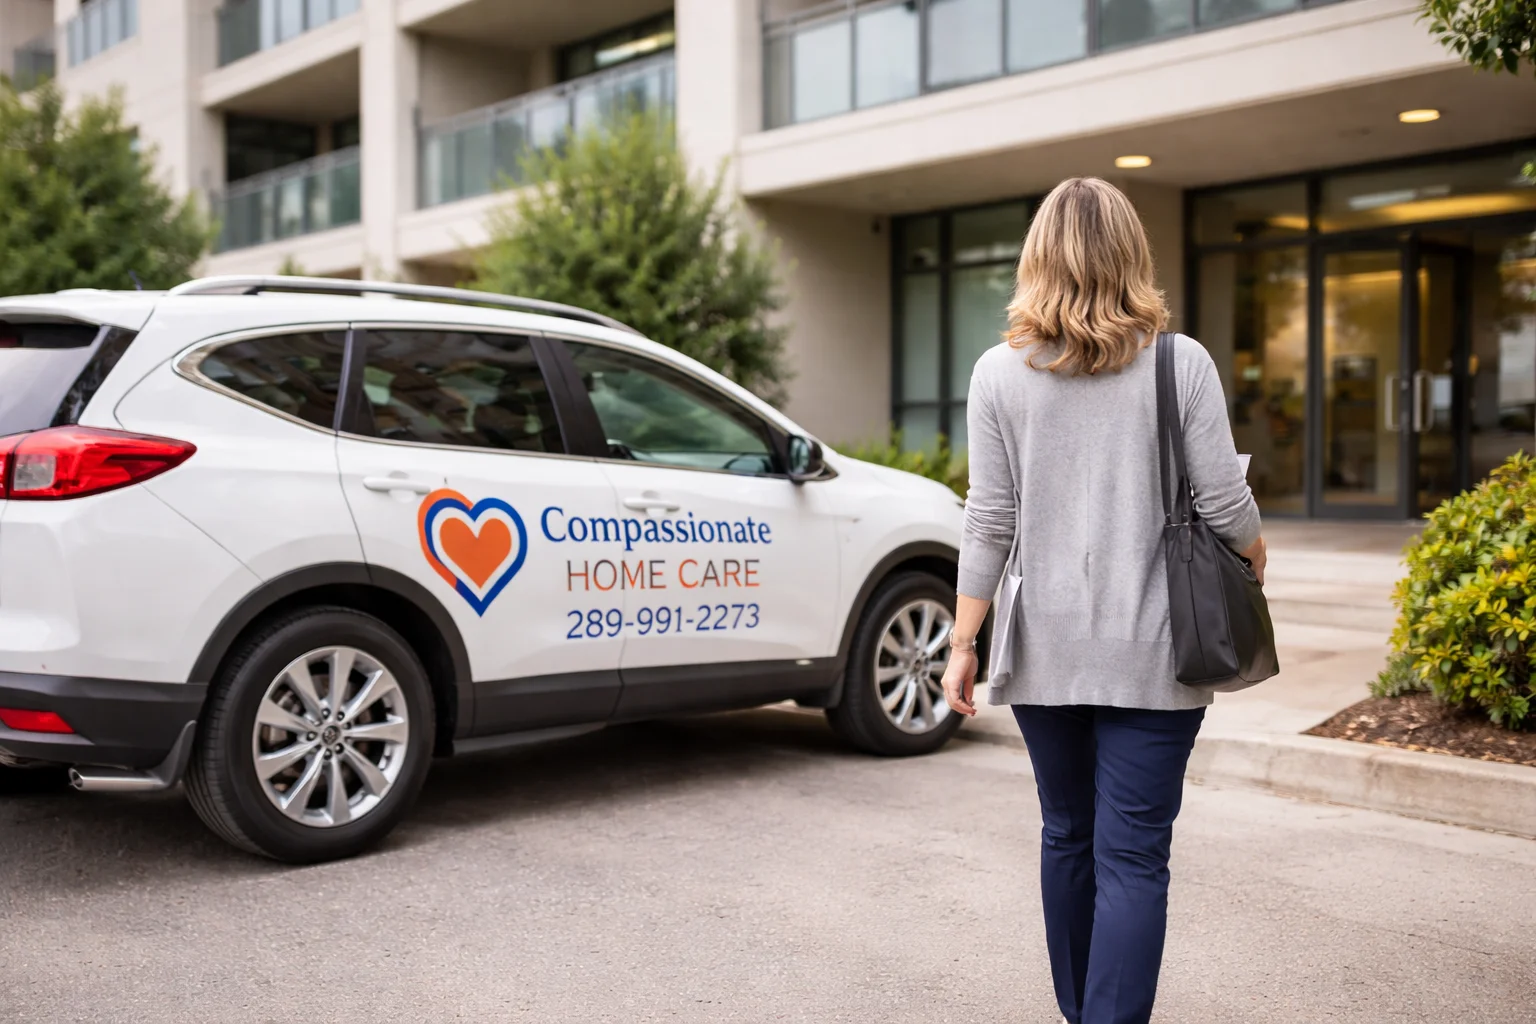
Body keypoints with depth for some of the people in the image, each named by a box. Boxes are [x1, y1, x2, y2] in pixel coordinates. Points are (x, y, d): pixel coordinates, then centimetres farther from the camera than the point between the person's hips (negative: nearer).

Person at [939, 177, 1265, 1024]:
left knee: (1067, 836, 18)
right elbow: (1225, 506, -4)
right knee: (1133, 857, 1)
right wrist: (1255, 560, 17)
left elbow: (989, 524, -3)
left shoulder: (999, 373, -1)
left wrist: (963, 644, 3)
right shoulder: (1181, 364, -5)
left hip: (1044, 648, 2)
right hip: (1150, 652, -2)